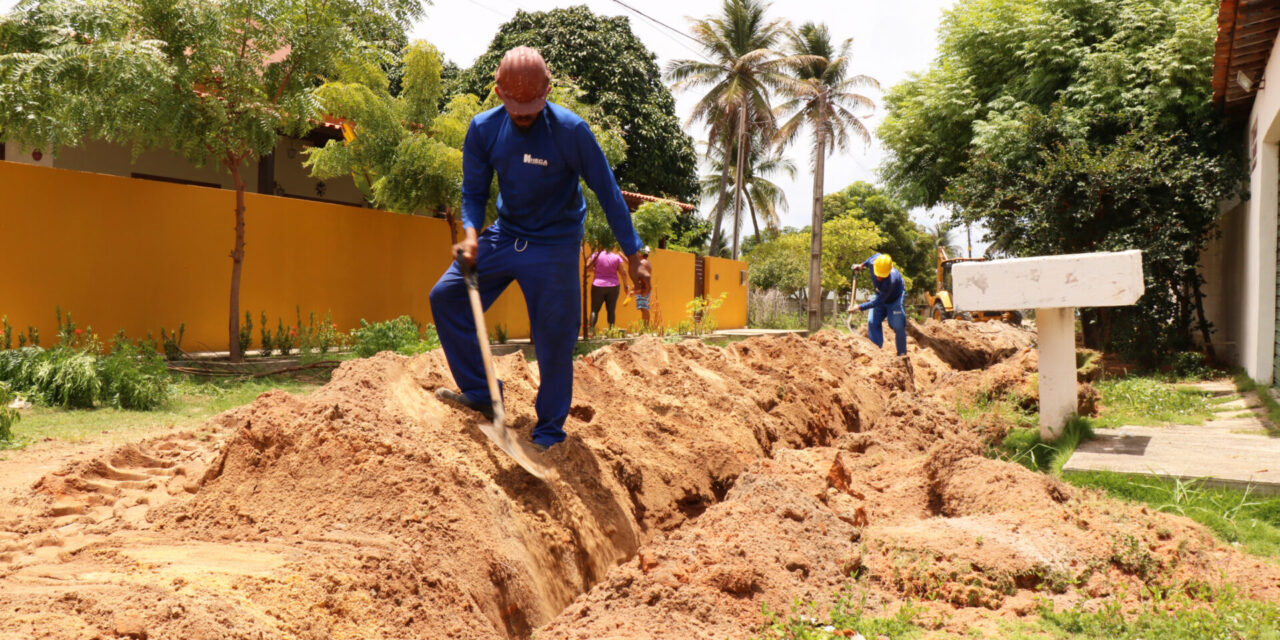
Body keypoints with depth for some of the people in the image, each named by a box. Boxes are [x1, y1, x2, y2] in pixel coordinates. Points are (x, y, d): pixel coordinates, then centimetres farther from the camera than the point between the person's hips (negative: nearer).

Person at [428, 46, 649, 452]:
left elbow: (607, 192, -12)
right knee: (445, 296, -2)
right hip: (504, 236, 5)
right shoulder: (483, 129, -8)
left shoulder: (571, 131, -19)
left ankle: (549, 431, 15)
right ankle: (480, 392, 8)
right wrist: (471, 233, -20)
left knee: (554, 342, -3)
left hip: (554, 247, -5)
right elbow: (474, 191, 2)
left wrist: (633, 255, -11)